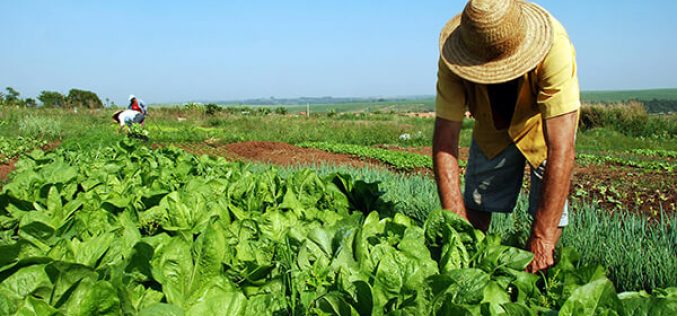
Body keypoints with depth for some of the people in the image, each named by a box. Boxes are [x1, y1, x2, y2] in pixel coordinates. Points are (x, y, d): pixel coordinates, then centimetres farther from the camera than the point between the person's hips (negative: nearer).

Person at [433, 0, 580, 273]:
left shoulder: (554, 47, -41)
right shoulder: (455, 57, -33)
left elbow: (560, 147, -43)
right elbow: (445, 138, -31)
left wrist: (542, 238, -45)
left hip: (546, 122, -2)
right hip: (492, 125, 2)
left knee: (550, 207, -12)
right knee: (476, 204, 3)